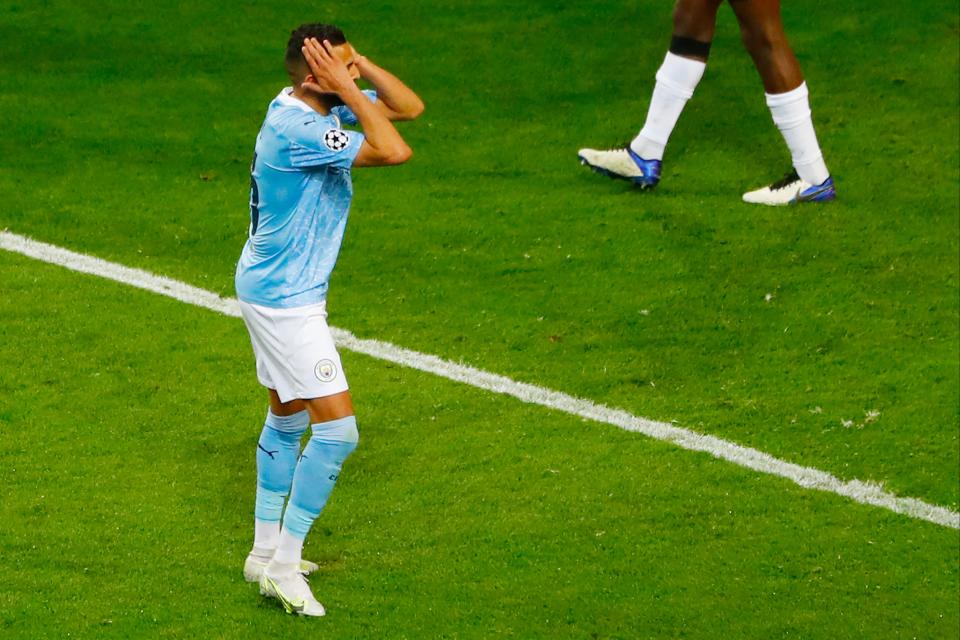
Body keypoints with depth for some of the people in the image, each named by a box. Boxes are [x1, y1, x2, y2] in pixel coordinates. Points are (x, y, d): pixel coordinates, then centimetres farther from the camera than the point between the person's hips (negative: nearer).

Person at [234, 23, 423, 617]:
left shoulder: (327, 105, 1)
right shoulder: (298, 129, -28)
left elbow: (410, 106, 4)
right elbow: (395, 151, -33)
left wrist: (359, 66, -9)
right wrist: (348, 88, -28)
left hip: (285, 292, 11)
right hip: (283, 300, -11)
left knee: (288, 418, 21)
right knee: (337, 428, -10)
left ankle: (267, 552, 33)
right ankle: (285, 564, -2)